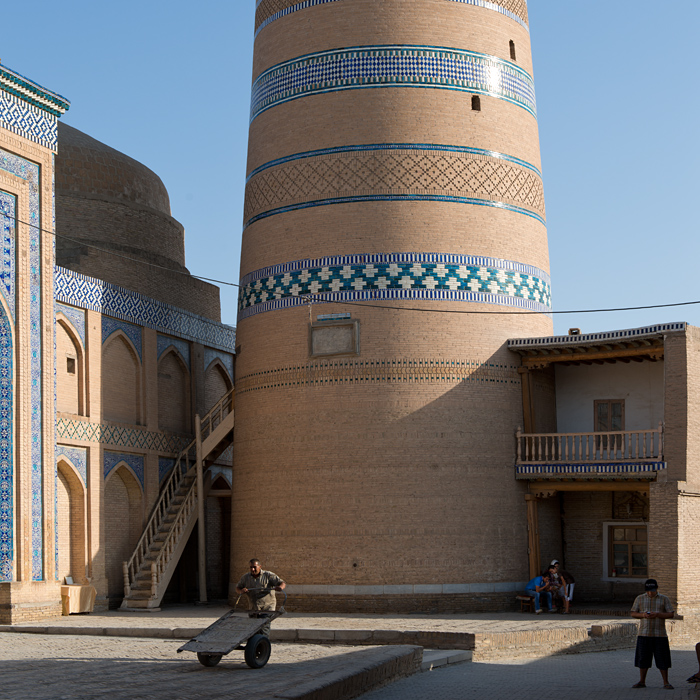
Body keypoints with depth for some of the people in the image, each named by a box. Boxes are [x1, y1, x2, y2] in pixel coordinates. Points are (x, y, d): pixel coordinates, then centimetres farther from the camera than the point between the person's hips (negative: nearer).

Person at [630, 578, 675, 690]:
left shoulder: (664, 599, 3)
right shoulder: (639, 599, 8)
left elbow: (671, 614, 0)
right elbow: (633, 613, 9)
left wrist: (657, 614, -15)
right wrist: (643, 615, -12)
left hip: (660, 634, -2)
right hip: (644, 634, 2)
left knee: (662, 659, -1)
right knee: (643, 658, 4)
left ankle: (666, 682, 6)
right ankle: (642, 681, 14)